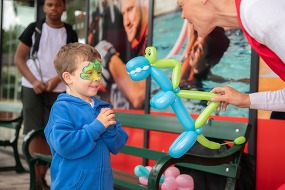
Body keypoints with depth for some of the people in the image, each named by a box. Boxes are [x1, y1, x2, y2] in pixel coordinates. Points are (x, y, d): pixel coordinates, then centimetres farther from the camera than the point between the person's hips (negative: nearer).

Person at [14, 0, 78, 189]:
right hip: (32, 88, -1)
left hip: (57, 90, 1)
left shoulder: (70, 34, 6)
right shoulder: (33, 29, 3)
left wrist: (55, 79, -12)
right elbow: (19, 58, 2)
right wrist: (34, 81, -10)